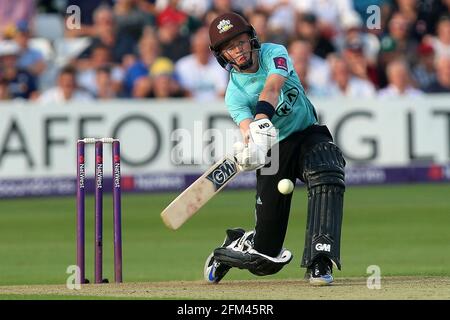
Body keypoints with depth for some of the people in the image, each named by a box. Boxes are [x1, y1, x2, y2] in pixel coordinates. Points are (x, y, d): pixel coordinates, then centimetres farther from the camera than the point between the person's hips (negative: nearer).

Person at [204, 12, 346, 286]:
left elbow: (271, 89, -31)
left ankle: (319, 263, -37)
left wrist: (261, 118, -50)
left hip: (310, 135, 1)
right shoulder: (235, 93, -12)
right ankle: (234, 248, 39)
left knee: (327, 178, -37)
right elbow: (246, 124, -31)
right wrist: (251, 144, -56)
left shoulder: (274, 53, -10)